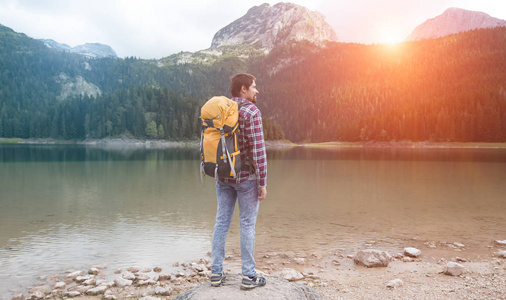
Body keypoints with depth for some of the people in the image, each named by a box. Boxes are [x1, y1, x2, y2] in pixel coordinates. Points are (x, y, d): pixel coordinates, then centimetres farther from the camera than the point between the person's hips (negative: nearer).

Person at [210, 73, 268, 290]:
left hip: (223, 175, 6)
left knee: (221, 222, 10)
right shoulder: (251, 112, -14)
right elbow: (258, 150, -18)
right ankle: (249, 276, 10)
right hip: (246, 176, -6)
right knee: (247, 225, 2)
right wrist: (263, 182, -13)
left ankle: (216, 273, 16)